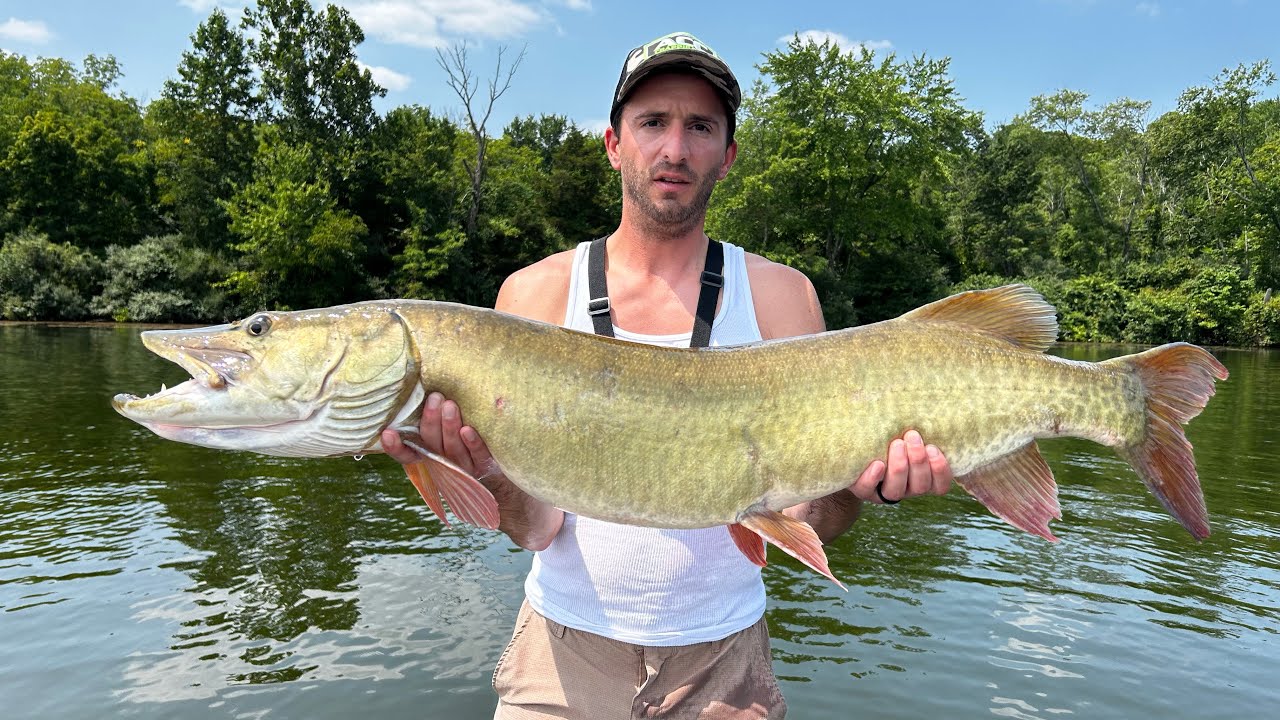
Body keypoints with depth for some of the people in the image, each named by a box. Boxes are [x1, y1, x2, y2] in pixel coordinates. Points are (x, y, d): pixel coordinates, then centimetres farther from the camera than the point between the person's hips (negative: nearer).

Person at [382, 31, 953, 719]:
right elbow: (536, 528, -10)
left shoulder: (780, 295, -5)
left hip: (722, 661, 1)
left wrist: (859, 485, -26)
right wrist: (498, 473, -30)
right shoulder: (536, 292, -8)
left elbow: (807, 520, -6)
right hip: (566, 652, 0)